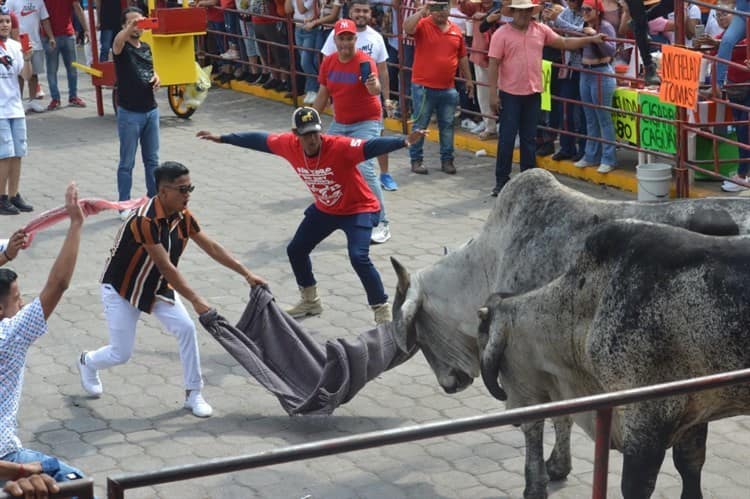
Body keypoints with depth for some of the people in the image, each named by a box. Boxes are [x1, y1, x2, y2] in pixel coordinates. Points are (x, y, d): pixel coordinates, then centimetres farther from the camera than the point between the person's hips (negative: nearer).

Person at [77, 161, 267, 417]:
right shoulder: (145, 220, -34)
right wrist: (195, 300, -37)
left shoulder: (183, 216, -11)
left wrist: (247, 274, -8)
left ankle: (193, 394, 1)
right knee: (121, 354, 0)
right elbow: (166, 266, -35)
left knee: (186, 328, -13)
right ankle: (87, 362, 36)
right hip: (121, 289, -6)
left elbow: (212, 248, -4)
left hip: (157, 286, 6)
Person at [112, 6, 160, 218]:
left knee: (152, 160, 14)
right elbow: (118, 41, -35)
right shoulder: (122, 48, -10)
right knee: (127, 162, 2)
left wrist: (156, 77, 2)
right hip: (129, 113, -6)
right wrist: (130, 28, -56)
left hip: (151, 110, 6)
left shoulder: (146, 47, 10)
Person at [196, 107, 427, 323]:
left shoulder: (339, 146, -32)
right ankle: (310, 301, 37)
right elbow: (259, 140, 0)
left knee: (358, 257, -25)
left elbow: (371, 147, -46)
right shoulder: (290, 145, -15)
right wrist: (222, 139, 8)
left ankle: (383, 311, -8)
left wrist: (404, 141, -62)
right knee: (295, 250, 14)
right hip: (324, 210, 7)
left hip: (358, 209, -7)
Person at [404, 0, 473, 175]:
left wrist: (468, 80, 18)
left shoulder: (456, 31, 8)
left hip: (448, 89, 4)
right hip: (423, 87, -4)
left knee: (447, 125, 10)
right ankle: (416, 159, 14)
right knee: (420, 125, 4)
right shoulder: (422, 25, -6)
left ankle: (447, 159, 20)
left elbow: (462, 57, 16)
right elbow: (407, 28, -29)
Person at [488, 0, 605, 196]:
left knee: (529, 138, 12)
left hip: (533, 93, 4)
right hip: (510, 94, -4)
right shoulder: (502, 34, -7)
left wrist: (591, 39, 8)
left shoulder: (541, 30, 6)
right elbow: (493, 65, -9)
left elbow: (565, 43, 14)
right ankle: (501, 180, 8)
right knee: (507, 138, -1)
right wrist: (493, 94, -14)